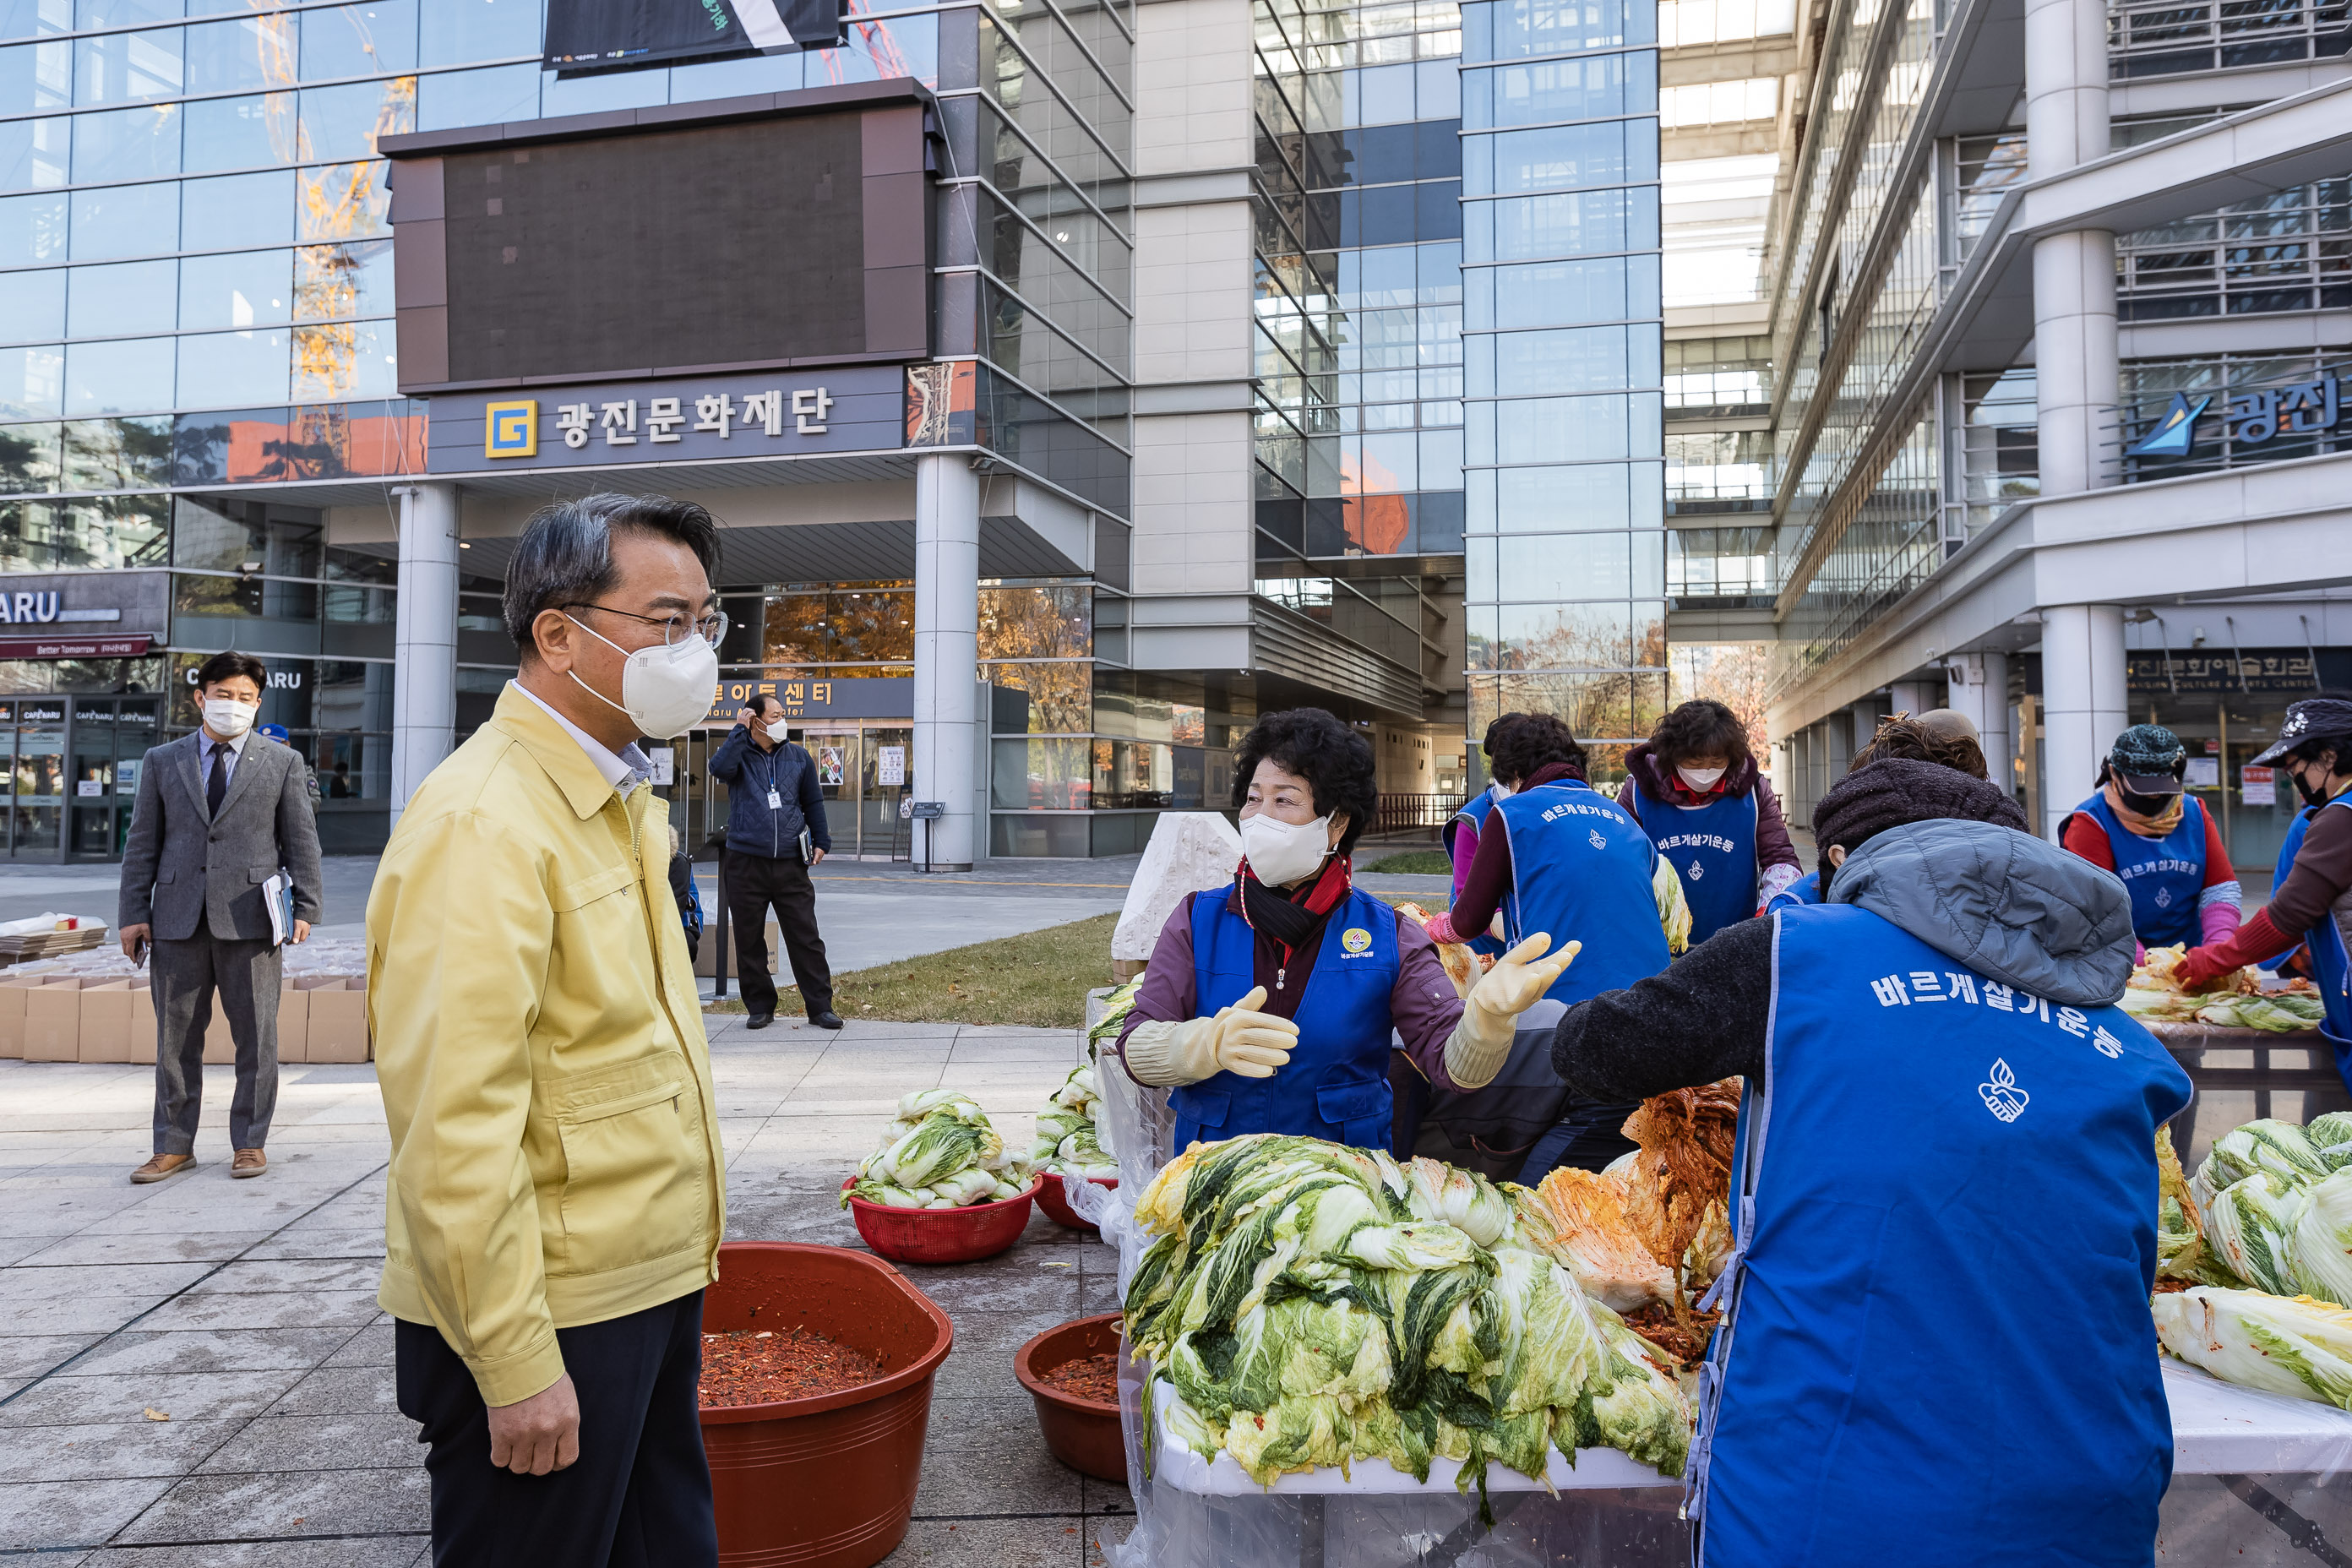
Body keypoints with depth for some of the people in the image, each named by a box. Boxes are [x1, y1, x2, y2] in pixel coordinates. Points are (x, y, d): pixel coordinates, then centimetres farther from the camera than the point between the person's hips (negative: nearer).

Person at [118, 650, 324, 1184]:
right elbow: (142, 843, 11)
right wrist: (134, 912, 4)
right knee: (176, 1037, 7)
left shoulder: (283, 763, 8)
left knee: (256, 1036, 2)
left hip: (250, 918, -2)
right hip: (178, 918, 2)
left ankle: (249, 1143, 14)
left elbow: (301, 840, 6)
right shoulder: (162, 761, 12)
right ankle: (174, 1145, 17)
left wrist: (305, 906, -1)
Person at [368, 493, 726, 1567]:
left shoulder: (618, 803, 10)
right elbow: (455, 1124, -24)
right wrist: (516, 1363, -20)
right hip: (546, 1318, -9)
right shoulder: (481, 823, -21)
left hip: (650, 1284, 9)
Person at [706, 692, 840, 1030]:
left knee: (806, 938, -1)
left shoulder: (798, 757, 12)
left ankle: (820, 1006, 5)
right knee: (749, 941, 6)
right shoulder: (740, 754, 4)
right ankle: (761, 1006, 18)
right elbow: (720, 768, -20)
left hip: (790, 863, 1)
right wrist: (740, 730, -12)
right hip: (746, 863, -1)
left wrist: (821, 842, 12)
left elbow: (813, 802, 19)